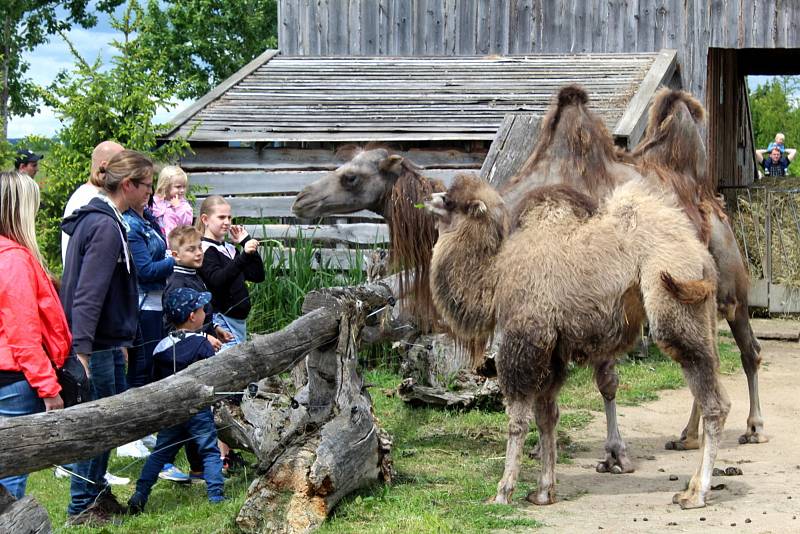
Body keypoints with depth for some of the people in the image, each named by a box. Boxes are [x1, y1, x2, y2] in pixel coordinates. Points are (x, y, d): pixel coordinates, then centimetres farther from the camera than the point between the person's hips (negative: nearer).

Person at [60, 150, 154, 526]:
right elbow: (88, 294, -25)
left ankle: (97, 492, 30)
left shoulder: (101, 220, 12)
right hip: (95, 344, -10)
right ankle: (81, 508, 9)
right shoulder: (106, 227, -20)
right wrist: (81, 350, -28)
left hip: (106, 342, 10)